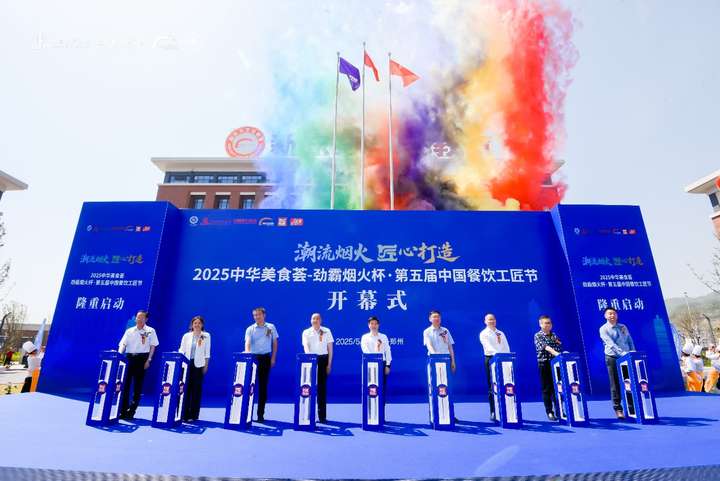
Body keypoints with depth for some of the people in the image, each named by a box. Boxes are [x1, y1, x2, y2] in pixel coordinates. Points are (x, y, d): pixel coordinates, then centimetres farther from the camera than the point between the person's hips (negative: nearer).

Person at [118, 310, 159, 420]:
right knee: (125, 384, 2)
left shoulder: (150, 331, 2)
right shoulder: (129, 331, 8)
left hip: (142, 359, -2)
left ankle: (131, 412, 11)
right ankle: (123, 411, 12)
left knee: (138, 386, 2)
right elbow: (123, 344, 1)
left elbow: (152, 346, 0)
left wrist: (148, 360, -8)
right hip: (129, 358, 2)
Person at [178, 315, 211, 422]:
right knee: (186, 388, 1)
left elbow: (207, 352, 3)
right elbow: (181, 350, 6)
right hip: (187, 364, 1)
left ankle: (193, 415, 10)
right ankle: (184, 414, 11)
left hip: (199, 365, -1)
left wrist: (206, 365, 0)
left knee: (196, 389, 2)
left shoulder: (206, 336, 2)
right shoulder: (186, 336, 6)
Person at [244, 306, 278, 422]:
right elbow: (247, 343, -16)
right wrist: (247, 355, -35)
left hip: (266, 358, 1)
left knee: (263, 386, 6)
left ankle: (260, 414, 15)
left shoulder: (271, 327, 4)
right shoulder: (250, 329, -2)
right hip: (253, 358, -1)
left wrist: (273, 358, 4)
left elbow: (274, 343, 10)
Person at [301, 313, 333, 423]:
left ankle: (322, 415, 8)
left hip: (323, 359, 0)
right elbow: (306, 346, -8)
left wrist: (329, 364, 2)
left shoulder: (326, 331, 7)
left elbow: (330, 348, 7)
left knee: (322, 387, 2)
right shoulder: (306, 332, 6)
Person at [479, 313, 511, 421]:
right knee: (492, 387, -2)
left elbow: (506, 347, 14)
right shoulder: (484, 334, 1)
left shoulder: (501, 333, 18)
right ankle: (493, 412, 1)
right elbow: (488, 346, -16)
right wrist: (497, 354, -31)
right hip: (491, 359, -4)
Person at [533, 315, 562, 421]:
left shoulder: (554, 335, 13)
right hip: (544, 364, -4)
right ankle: (549, 412, 9)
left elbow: (560, 347, 14)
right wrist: (555, 353, -34)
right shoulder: (538, 335, -4)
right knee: (547, 389, 2)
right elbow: (545, 347, -20)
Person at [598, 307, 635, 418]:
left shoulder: (623, 327, 13)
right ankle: (618, 409, 5)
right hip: (612, 358, -4)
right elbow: (611, 344, -14)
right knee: (615, 384, -1)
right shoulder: (604, 329, -3)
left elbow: (630, 341, 11)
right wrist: (622, 353, -26)